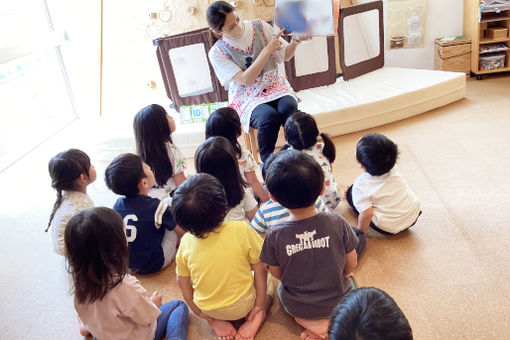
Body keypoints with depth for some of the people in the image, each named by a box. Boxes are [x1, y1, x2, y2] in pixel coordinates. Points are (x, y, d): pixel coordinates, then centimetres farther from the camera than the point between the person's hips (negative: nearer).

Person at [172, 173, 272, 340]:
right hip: (242, 305, -2)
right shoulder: (242, 230, -26)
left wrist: (202, 314, 9)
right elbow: (260, 269, -15)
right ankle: (254, 318, 3)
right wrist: (259, 305, 0)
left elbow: (182, 282, -5)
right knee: (266, 284, 26)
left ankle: (217, 321, 12)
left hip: (209, 310, 2)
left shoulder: (186, 242, -17)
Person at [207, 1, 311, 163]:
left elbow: (285, 56, 10)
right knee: (269, 117, -34)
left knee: (288, 108, -32)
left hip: (274, 84, 3)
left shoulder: (260, 27, 1)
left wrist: (295, 40, -12)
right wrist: (268, 50, -19)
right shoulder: (217, 53, -9)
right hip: (248, 98, -3)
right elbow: (245, 80, -17)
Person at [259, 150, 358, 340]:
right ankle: (332, 320, 8)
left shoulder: (274, 236, -23)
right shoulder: (337, 223, -22)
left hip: (296, 307, 0)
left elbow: (277, 274, -7)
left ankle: (307, 321, 8)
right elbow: (351, 265, -8)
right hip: (338, 303, 0)